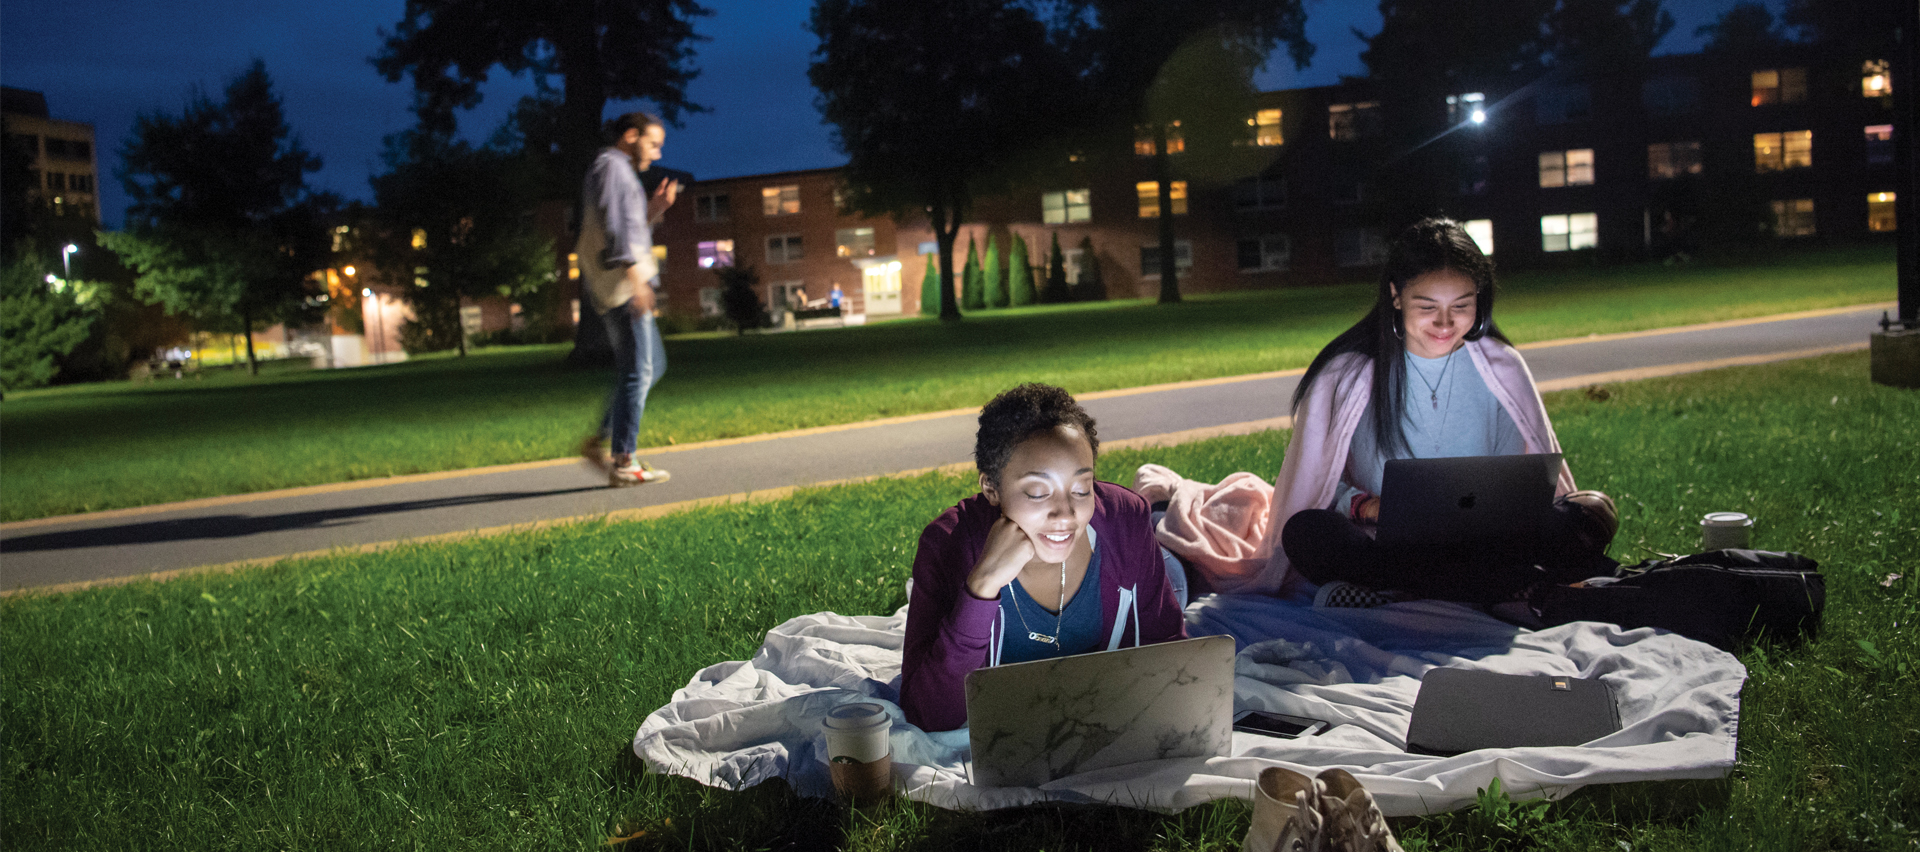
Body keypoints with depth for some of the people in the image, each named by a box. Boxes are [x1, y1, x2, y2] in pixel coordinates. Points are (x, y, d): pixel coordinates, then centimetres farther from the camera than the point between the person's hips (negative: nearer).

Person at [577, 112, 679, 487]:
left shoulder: (622, 172, 27)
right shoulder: (611, 165, -5)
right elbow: (613, 225, -17)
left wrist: (654, 210, 14)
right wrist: (633, 273, -24)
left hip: (628, 284, 10)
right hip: (619, 284, -10)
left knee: (651, 367, 13)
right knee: (637, 371, -9)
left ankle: (599, 441, 13)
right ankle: (623, 463, -7)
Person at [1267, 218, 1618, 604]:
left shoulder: (1501, 367, 8)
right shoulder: (1347, 374, 1)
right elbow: (1314, 481, 3)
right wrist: (1363, 505, -19)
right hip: (1386, 544, -1)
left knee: (1594, 513, -22)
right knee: (1305, 532, -34)